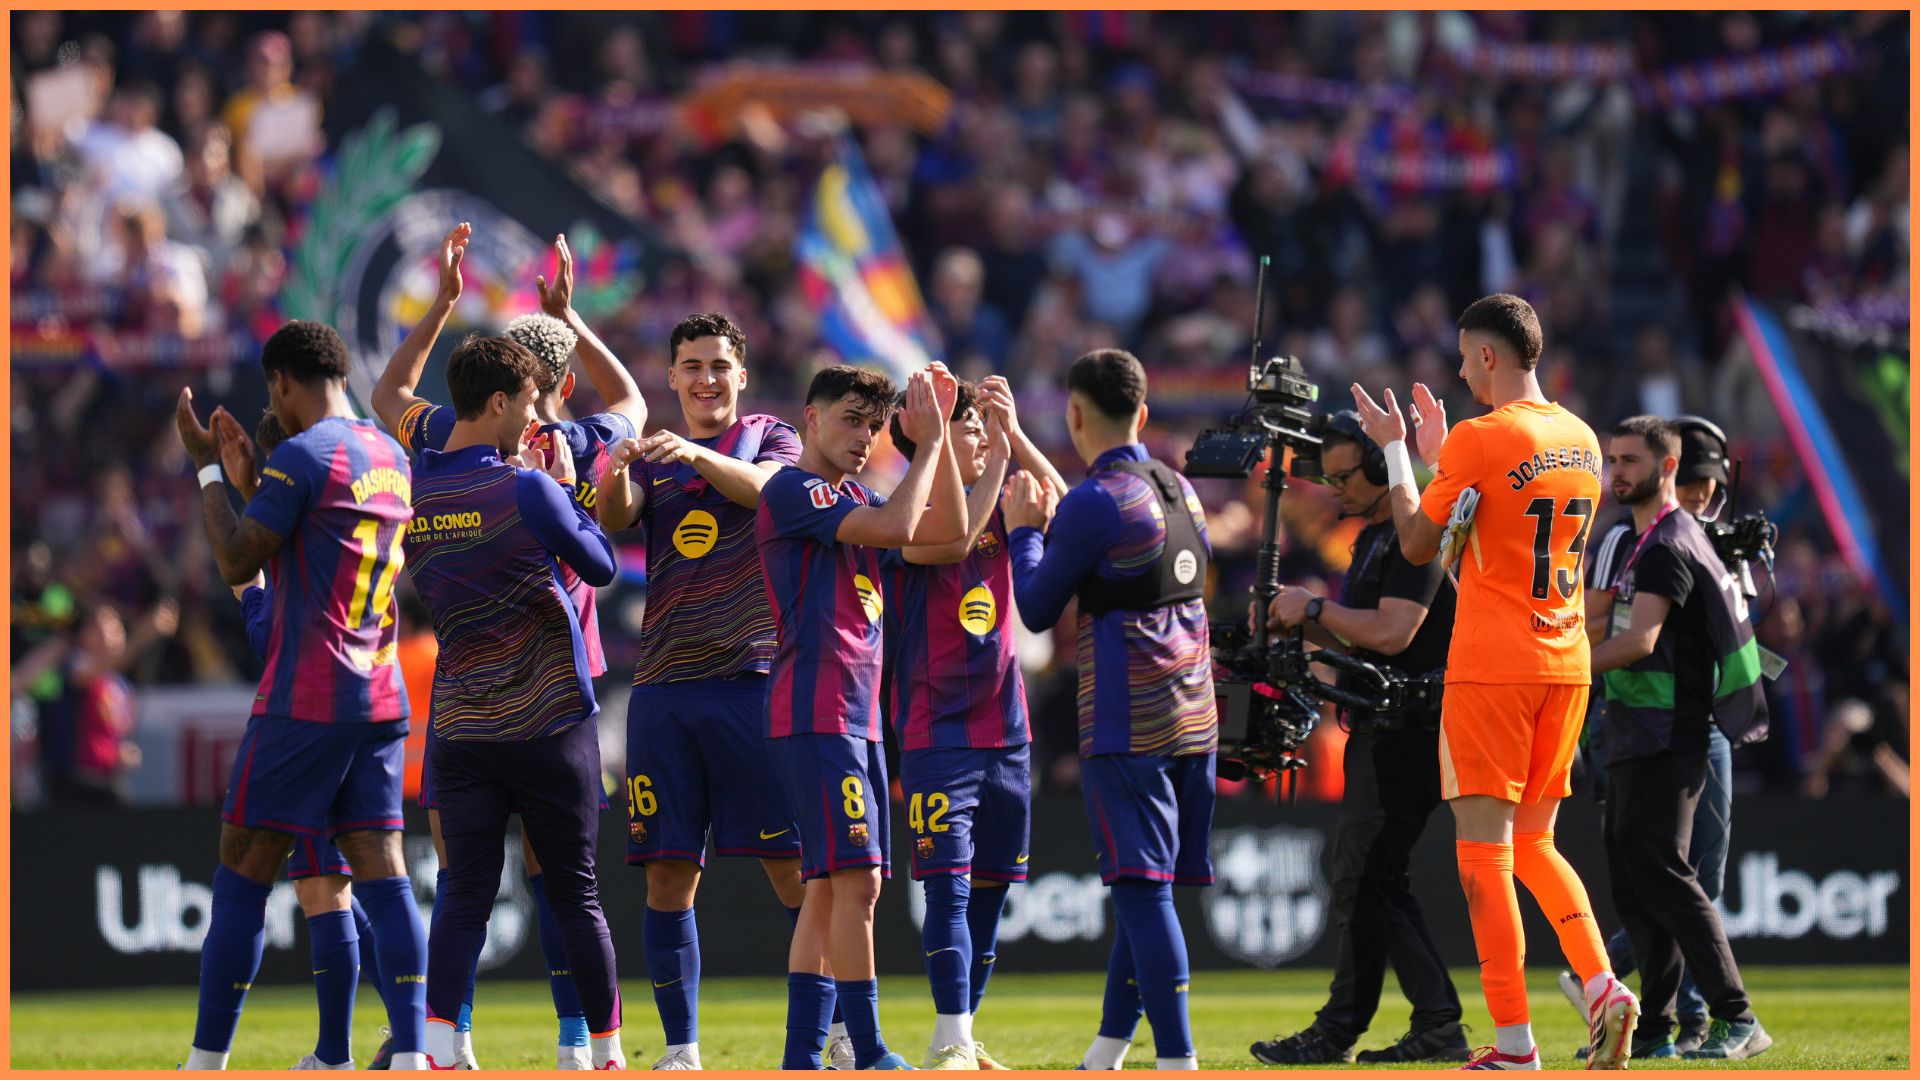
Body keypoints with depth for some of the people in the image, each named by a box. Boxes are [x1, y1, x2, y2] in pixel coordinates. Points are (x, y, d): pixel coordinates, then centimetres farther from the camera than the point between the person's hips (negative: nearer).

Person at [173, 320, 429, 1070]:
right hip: (381, 698, 7)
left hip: (304, 700, -7)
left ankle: (207, 1059, 1)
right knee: (380, 869, 2)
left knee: (242, 872, 0)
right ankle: (410, 1053, -10)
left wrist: (206, 469, 1)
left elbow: (238, 564, -9)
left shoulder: (301, 455, -11)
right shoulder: (390, 458, 14)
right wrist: (245, 477, 29)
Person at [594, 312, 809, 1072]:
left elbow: (762, 486, -14)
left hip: (751, 679, -3)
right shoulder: (654, 459, 15)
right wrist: (617, 472, -26)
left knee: (792, 865, -6)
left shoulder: (770, 439, 7)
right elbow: (614, 518, -4)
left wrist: (695, 455, -33)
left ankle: (842, 1030, 0)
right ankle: (680, 1048, 7)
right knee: (668, 874, 1)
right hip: (663, 688, 3)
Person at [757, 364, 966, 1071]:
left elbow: (948, 530, 17)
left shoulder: (854, 500, 20)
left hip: (857, 717, 10)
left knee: (828, 891, 8)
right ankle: (870, 1058, -16)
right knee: (856, 881, -14)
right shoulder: (792, 490, -7)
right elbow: (898, 528, -19)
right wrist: (928, 442, -9)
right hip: (816, 713, -10)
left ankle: (802, 1059, 9)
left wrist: (938, 434, 11)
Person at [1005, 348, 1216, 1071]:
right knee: (1146, 889, 12)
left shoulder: (1093, 503, -12)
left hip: (1125, 725, -8)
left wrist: (1023, 530, 10)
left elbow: (1038, 610, -4)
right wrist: (1050, 523, 27)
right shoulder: (1181, 491, 11)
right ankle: (1107, 1053, 20)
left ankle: (1177, 1060, -17)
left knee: (1142, 888, -9)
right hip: (1192, 716, 8)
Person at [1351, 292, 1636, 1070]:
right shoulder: (1582, 441, 10)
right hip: (1566, 666, 7)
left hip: (1490, 669, -7)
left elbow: (1418, 544, -3)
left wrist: (1394, 451, 9)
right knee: (1534, 844, 17)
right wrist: (1437, 453, 26)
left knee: (1484, 847, -2)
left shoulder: (1478, 442, -13)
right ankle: (1603, 990, -3)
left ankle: (1514, 1047, -6)